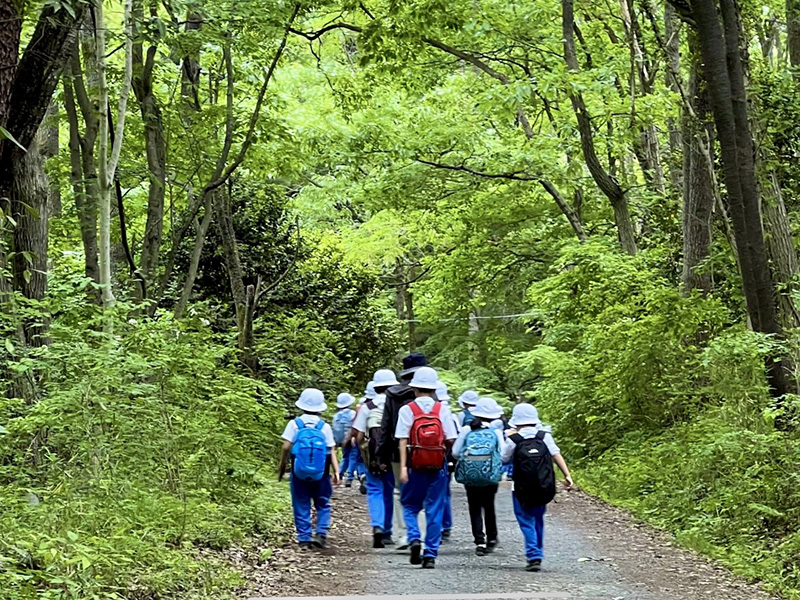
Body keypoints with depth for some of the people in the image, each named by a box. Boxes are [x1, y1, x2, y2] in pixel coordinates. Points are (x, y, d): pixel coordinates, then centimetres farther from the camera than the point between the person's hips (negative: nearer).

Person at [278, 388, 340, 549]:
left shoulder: (295, 424, -4)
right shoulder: (325, 427, 0)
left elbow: (286, 447, -8)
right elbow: (332, 451, -3)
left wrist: (282, 466, 4)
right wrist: (336, 471, -1)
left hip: (299, 474, -1)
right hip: (320, 475, 1)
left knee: (301, 507, 7)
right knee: (323, 505, 13)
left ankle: (304, 539, 6)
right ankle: (321, 533, -1)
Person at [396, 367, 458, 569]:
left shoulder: (407, 410, -4)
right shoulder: (442, 409, -1)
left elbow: (403, 440, -8)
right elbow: (451, 439, -2)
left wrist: (403, 467, -10)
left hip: (415, 467, -1)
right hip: (437, 468, 1)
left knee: (410, 506, 15)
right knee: (435, 511, 7)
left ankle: (414, 538, -9)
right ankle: (430, 554, 5)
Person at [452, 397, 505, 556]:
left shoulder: (467, 430, 2)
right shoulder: (496, 431, 0)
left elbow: (455, 452, 2)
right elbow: (504, 455, -2)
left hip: (469, 474, 0)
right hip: (490, 476, 0)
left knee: (475, 507, 5)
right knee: (488, 506, 17)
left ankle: (480, 541, -7)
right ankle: (491, 539, 27)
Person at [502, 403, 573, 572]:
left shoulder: (513, 439, -8)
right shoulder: (544, 436, -1)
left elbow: (504, 459, 3)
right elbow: (556, 455, -5)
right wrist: (567, 476, -6)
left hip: (522, 489, -3)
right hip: (544, 488, 3)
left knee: (527, 522, 2)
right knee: (538, 520, 19)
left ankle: (534, 557, -10)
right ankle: (538, 555, 25)